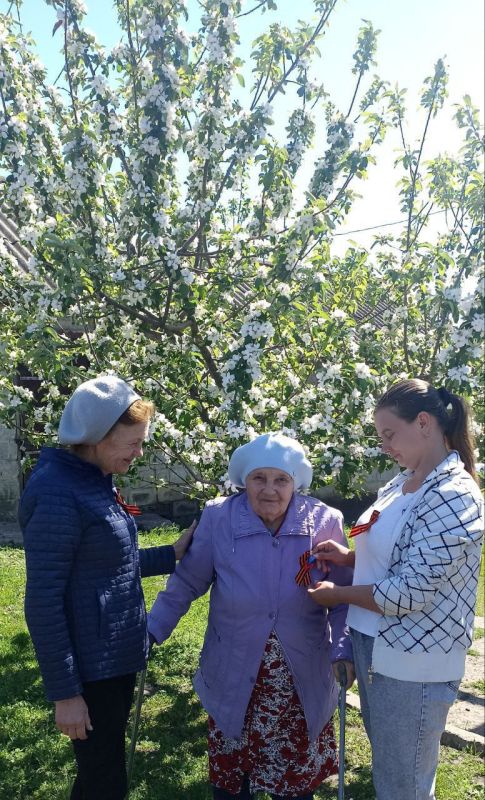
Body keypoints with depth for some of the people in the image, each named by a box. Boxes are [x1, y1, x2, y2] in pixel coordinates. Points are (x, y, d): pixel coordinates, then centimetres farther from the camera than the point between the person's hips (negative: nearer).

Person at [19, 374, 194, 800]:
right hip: (92, 669, -9)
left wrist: (172, 554, 7)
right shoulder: (58, 494, -23)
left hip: (118, 656, 9)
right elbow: (43, 602, -22)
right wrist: (64, 691, -18)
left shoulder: (96, 482, 5)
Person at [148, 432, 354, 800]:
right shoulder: (218, 518, -14)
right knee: (231, 769, 19)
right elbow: (186, 583, -3)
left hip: (303, 679, 1)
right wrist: (151, 631, -4)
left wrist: (344, 650, -12)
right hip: (235, 678, 0)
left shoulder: (324, 522, -11)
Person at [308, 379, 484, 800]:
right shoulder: (400, 484, 3)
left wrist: (336, 595, -13)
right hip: (374, 646, 8)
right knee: (385, 766, 26)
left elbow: (409, 592, -25)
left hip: (412, 663, -8)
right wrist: (350, 557, -2)